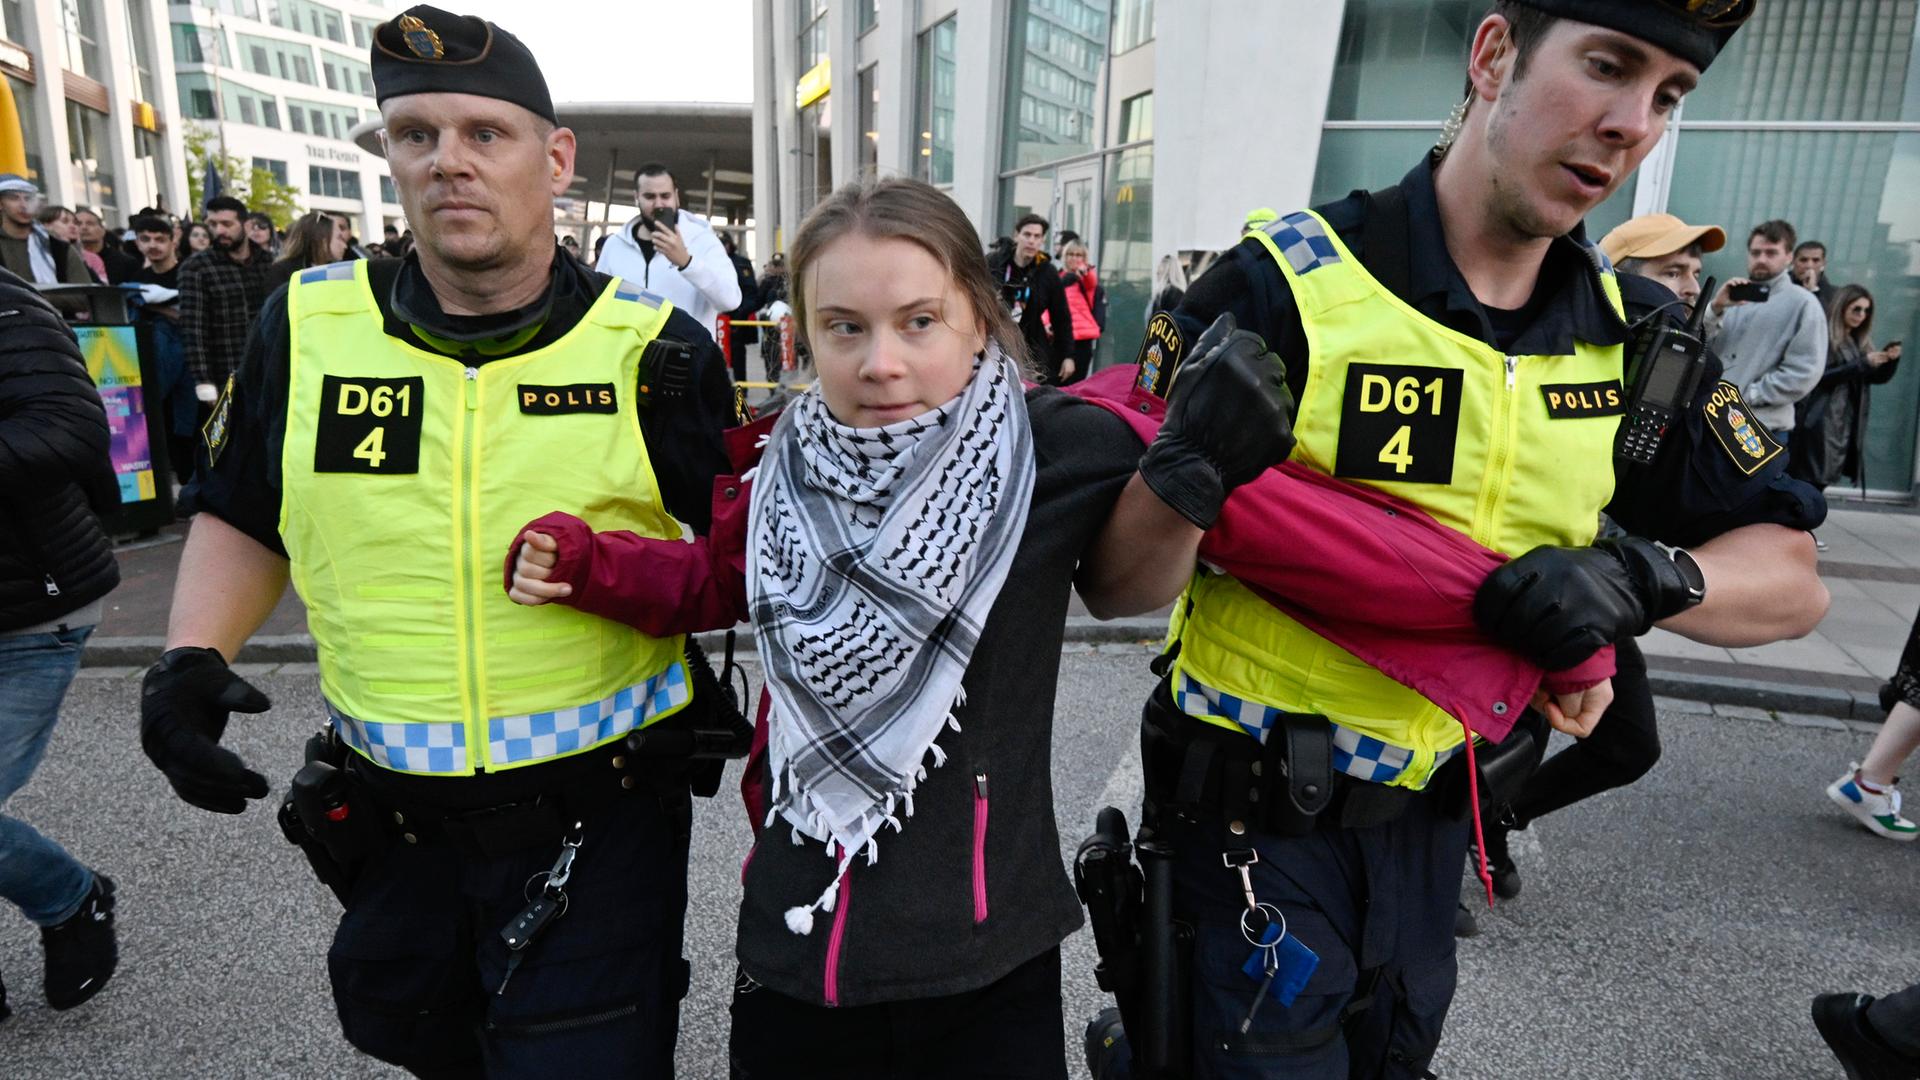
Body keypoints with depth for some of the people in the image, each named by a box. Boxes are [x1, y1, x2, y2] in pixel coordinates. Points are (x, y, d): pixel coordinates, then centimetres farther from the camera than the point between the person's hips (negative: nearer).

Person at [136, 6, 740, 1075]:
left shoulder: (656, 351, -11)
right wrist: (191, 657, -3)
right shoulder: (311, 325, -2)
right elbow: (244, 517, 11)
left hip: (599, 821, -4)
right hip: (394, 819, 5)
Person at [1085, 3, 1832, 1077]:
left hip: (1431, 818, 6)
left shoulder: (1635, 334, -1)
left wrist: (1645, 576, -16)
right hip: (1253, 813, -5)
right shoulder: (1285, 288, -18)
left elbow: (1791, 580, 4)